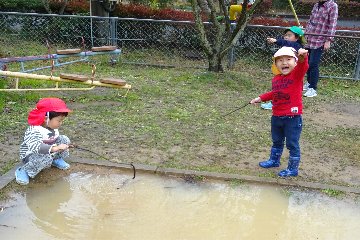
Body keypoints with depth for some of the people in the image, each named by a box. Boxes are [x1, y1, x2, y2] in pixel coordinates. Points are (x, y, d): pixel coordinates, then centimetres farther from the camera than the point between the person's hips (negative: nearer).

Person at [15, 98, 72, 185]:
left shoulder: (53, 127, -8)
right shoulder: (34, 130, -34)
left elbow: (56, 139, 11)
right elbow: (35, 146, -52)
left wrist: (61, 146, -8)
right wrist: (55, 148, -59)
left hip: (50, 153, 7)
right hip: (31, 155, -7)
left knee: (64, 139, -7)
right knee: (45, 158, -40)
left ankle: (56, 159, 15)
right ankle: (23, 171, -16)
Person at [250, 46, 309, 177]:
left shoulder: (297, 74, -11)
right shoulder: (275, 79, 5)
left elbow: (303, 66, -34)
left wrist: (303, 57, -54)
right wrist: (260, 98, 25)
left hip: (293, 118, -6)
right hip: (276, 117, 6)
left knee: (292, 144, 4)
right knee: (276, 141, 25)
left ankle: (293, 169, 20)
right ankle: (274, 160, 46)